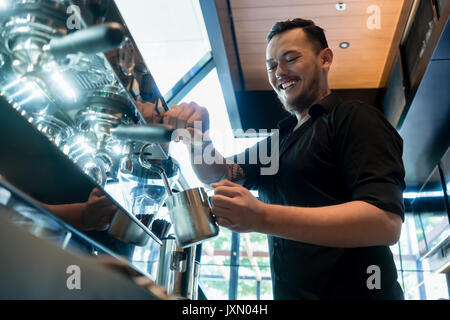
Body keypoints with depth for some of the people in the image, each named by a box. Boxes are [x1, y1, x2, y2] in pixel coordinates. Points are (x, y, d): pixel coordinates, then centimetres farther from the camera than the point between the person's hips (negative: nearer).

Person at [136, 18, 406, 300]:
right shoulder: (280, 140, 18)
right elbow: (219, 174, 9)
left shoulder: (355, 118, -7)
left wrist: (263, 218, -28)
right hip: (288, 292, 6)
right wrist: (196, 136, -12)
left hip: (352, 290, -6)